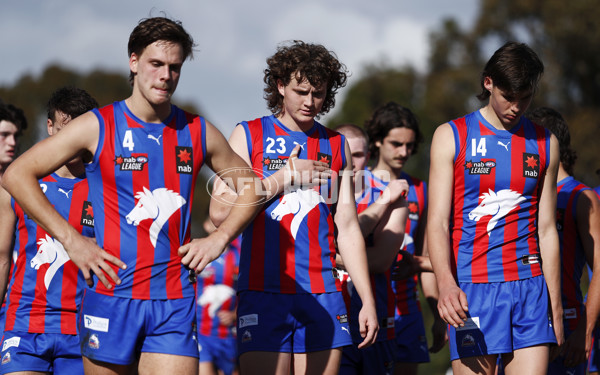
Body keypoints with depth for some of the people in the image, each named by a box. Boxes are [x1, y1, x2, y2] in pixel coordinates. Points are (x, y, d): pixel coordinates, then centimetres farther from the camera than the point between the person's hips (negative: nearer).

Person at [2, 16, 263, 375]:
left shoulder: (198, 133, 9)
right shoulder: (98, 127, 0)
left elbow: (251, 186, 23)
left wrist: (219, 239, 8)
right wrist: (71, 240, -6)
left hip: (175, 304, 2)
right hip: (111, 295, -2)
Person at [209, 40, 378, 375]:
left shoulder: (337, 146, 15)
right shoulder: (249, 135, 5)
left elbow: (348, 229, 15)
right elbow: (220, 212, -4)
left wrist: (368, 299, 9)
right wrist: (285, 176, -5)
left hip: (322, 296, 3)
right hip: (263, 293, -3)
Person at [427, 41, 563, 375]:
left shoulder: (544, 143, 13)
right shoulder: (451, 137, 4)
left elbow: (547, 230, 16)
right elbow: (437, 222, -3)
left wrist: (555, 302, 12)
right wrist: (446, 284, -20)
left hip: (530, 286, 2)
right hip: (470, 288, -2)